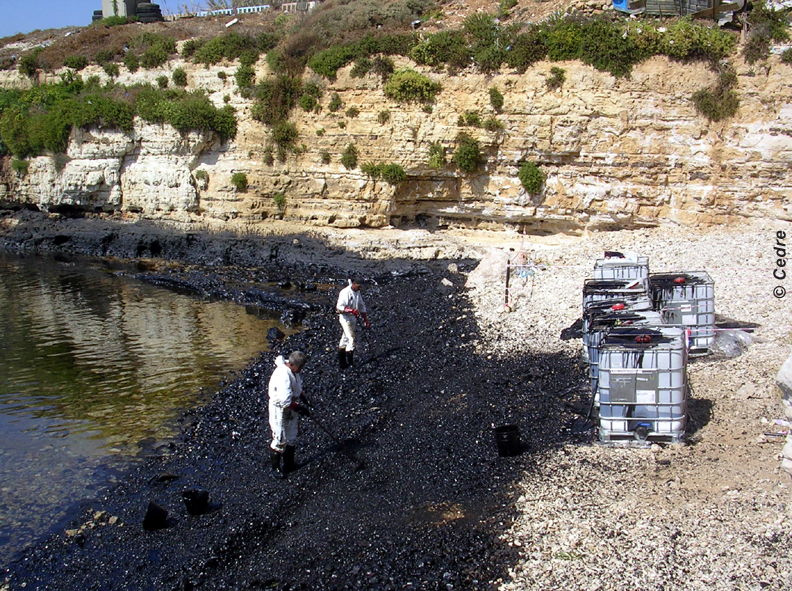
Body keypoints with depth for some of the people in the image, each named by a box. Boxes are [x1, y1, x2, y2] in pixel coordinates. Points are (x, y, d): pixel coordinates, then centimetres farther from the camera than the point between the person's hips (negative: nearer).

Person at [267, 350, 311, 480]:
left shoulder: (293, 371, -3)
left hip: (292, 407, 9)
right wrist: (301, 409, -23)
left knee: (292, 437, 20)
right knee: (280, 440, 2)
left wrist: (302, 398, 9)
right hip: (280, 410, -9)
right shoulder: (283, 376, -32)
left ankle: (289, 464, 36)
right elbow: (286, 401, -33)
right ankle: (275, 468, 18)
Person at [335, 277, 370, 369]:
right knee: (351, 338, -15)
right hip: (345, 318, -8)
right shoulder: (345, 292, -18)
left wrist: (365, 320, 15)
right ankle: (350, 361, -10)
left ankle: (342, 362, 20)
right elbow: (339, 307, -23)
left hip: (354, 318, 8)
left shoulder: (358, 293, 8)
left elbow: (362, 306, 19)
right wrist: (352, 310, -32)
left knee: (345, 339, 14)